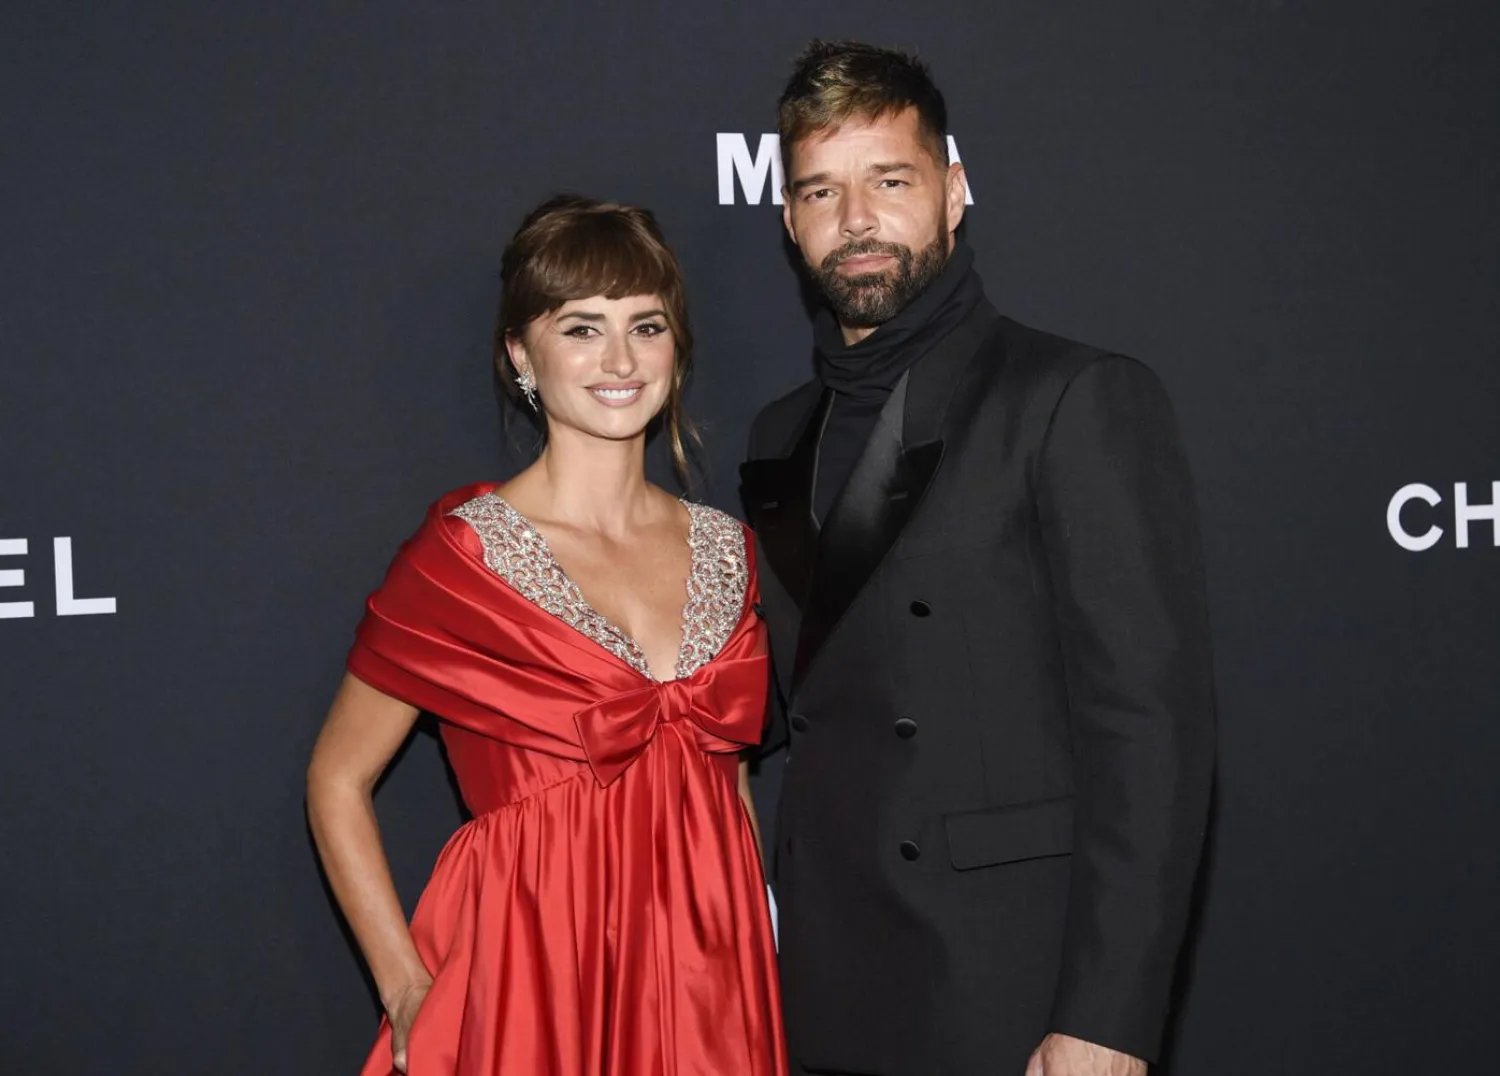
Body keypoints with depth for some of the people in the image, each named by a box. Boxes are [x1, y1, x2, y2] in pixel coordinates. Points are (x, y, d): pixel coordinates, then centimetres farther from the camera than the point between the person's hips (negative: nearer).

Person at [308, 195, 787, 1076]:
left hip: (710, 986, 5)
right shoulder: (462, 556, -9)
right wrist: (408, 991, -8)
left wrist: (759, 937, 5)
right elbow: (338, 780, -2)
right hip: (536, 984, -4)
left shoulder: (727, 549, 4)